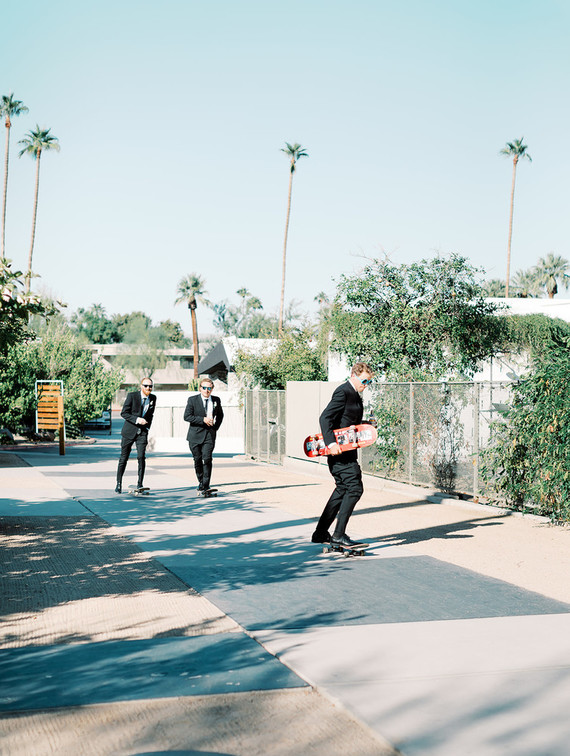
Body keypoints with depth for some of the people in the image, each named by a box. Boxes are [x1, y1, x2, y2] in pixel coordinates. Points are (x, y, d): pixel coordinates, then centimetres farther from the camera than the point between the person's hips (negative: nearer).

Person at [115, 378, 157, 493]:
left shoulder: (153, 398, 5)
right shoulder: (132, 396, -8)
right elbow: (124, 413, -10)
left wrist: (147, 427, 10)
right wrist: (137, 420, -22)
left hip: (142, 432, 2)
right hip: (129, 431, -2)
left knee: (141, 457, -13)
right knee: (123, 458, 4)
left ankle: (139, 485, -4)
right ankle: (119, 484, 17)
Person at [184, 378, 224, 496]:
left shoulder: (216, 400, 8)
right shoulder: (192, 400, -2)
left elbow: (220, 415, 24)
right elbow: (187, 416, -11)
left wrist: (216, 427, 10)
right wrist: (203, 419, -19)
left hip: (209, 435, 1)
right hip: (195, 435, -1)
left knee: (207, 459, -13)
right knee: (198, 460, 6)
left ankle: (205, 487, -14)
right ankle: (201, 483, 26)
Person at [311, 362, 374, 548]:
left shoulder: (354, 394, 18)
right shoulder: (343, 392, -13)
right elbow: (325, 417, -22)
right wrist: (331, 443, -32)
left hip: (346, 450, 11)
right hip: (339, 449, -11)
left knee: (343, 489, 15)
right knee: (355, 488, -14)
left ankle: (321, 533, 21)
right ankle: (339, 535, -12)